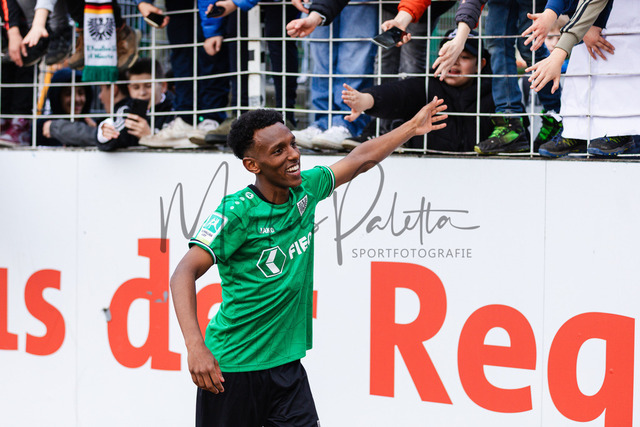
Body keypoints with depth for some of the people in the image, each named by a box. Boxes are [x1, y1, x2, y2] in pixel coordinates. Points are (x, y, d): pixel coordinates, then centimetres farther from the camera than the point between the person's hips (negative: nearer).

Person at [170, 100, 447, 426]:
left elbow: (359, 160, 18)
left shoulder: (305, 189, 1)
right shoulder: (237, 213, -17)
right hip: (231, 367, -5)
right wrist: (195, 347, -34)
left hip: (285, 362, 5)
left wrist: (412, 127, 26)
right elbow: (185, 273, -23)